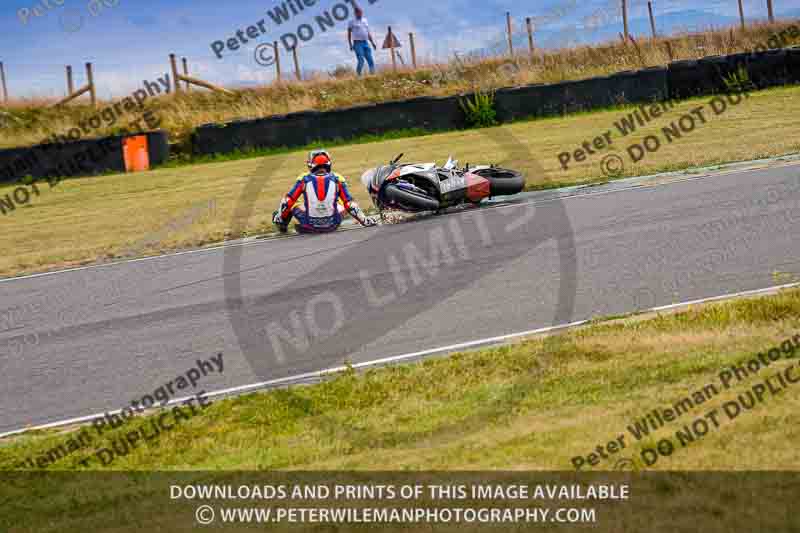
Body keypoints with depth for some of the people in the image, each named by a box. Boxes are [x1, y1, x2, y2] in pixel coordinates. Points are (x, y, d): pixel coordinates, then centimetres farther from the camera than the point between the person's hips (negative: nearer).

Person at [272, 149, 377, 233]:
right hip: (332, 225, 0)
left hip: (310, 226, 0)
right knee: (343, 205, 30)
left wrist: (279, 217, 21)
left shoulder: (304, 179, 0)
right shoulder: (337, 179, 1)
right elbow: (349, 203, 2)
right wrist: (364, 219, 12)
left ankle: (283, 224, 44)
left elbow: (288, 200, 5)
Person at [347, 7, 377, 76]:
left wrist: (372, 43, 16)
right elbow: (349, 34, 0)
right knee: (361, 61, -16)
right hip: (357, 43, -5)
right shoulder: (352, 22, 2)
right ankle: (358, 75, -11)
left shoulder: (364, 20, 17)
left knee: (370, 60, -2)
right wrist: (350, 45, -10)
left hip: (365, 43, 5)